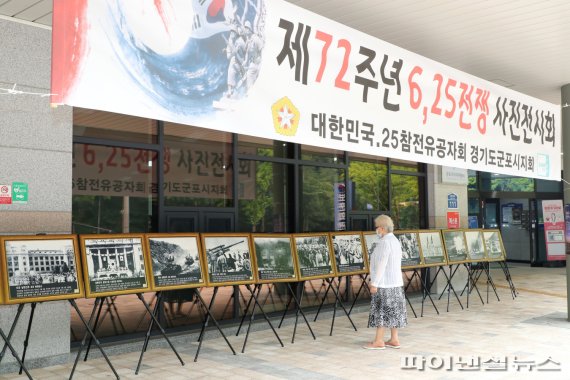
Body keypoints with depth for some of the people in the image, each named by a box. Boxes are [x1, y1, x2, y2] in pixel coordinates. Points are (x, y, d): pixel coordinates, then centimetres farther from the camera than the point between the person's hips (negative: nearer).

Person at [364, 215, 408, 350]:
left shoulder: (384, 242, -17)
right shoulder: (395, 240, 13)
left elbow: (381, 265, -21)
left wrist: (374, 283, -18)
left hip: (384, 283, -9)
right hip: (395, 283, 10)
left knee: (381, 311, -2)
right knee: (393, 311, 12)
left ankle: (379, 341, 5)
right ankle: (394, 339, 17)